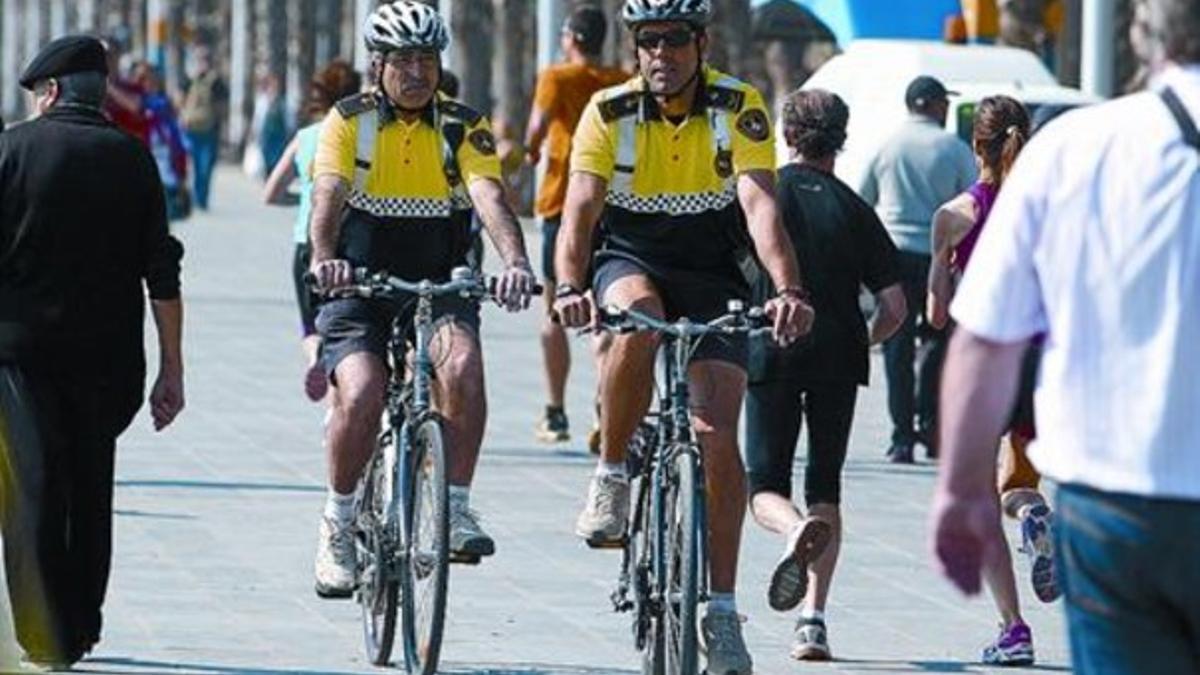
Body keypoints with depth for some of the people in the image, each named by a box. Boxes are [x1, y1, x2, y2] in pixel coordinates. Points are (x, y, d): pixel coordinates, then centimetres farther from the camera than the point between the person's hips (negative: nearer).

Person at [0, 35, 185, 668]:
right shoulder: (132, 158, 4)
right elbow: (162, 275, 1)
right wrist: (171, 369, 5)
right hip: (107, 354, 3)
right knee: (90, 491, 16)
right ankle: (82, 628, 23)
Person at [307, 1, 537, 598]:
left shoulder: (463, 127, -2)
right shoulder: (349, 122, -5)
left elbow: (490, 197, -18)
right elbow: (328, 197, -20)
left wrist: (515, 262, -37)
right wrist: (324, 258, -41)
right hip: (360, 286, -1)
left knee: (462, 363, -29)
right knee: (361, 395, -23)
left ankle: (455, 508, -18)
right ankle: (339, 524, -1)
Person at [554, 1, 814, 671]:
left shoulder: (739, 108, -14)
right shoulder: (610, 112, -11)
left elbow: (760, 204, -26)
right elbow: (580, 210, -19)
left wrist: (788, 290, -43)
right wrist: (570, 288, -39)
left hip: (712, 283, 0)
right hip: (631, 263, 0)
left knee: (717, 435, -13)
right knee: (637, 323, -37)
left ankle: (720, 609, -5)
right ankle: (612, 474, -16)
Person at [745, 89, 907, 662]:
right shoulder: (853, 208, 7)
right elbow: (894, 305, 3)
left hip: (773, 353, -2)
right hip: (838, 357, 2)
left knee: (765, 486, 6)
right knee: (826, 488, 14)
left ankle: (797, 530, -30)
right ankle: (813, 619, 3)